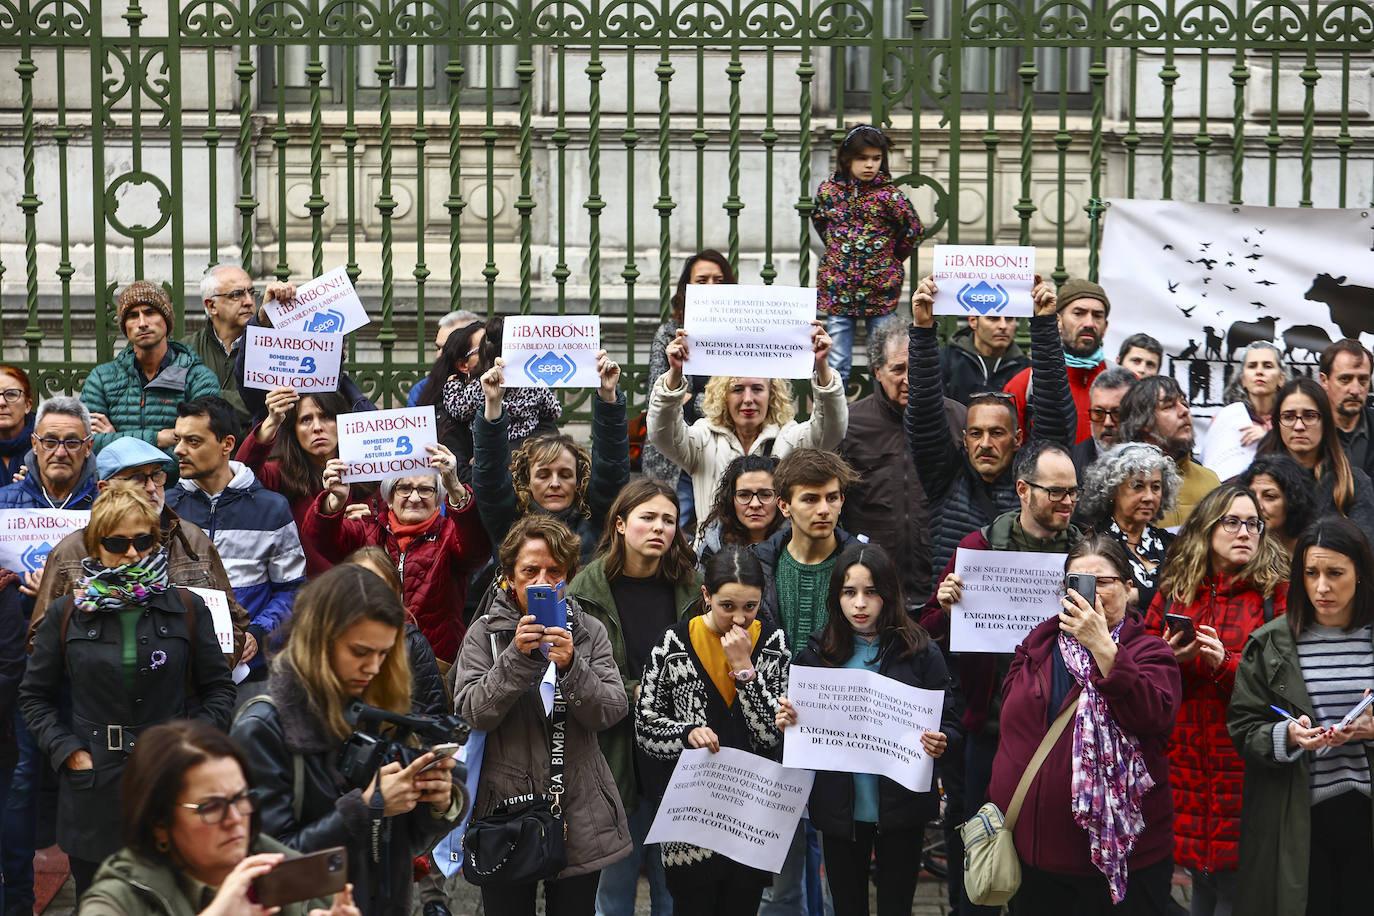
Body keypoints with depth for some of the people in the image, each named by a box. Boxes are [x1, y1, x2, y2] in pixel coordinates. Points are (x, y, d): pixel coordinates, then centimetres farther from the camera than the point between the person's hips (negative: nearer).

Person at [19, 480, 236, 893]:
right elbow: (34, 696, 10)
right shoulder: (66, 614, 5)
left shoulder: (188, 609, 3)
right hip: (94, 794, 1)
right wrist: (68, 751, -2)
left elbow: (219, 689, 8)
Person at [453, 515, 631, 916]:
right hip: (505, 809, -1)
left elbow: (612, 712, -5)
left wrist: (571, 666, -21)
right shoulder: (484, 633, 0)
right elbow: (471, 714, -11)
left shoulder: (589, 632, 5)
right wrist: (517, 657, -22)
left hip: (580, 816, 1)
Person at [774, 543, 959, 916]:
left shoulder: (918, 651, -4)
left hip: (900, 805, -2)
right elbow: (803, 724, 9)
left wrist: (940, 742, -22)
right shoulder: (817, 652, 2)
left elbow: (949, 715, -1)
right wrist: (787, 722, -13)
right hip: (839, 806, 2)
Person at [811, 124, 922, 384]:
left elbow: (914, 229, 5)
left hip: (880, 291, -2)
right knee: (837, 363, 2)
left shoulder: (888, 195, -7)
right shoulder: (828, 190, 1)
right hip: (837, 289, 2)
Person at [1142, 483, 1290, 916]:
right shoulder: (1172, 592, 11)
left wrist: (1226, 663, -18)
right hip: (1182, 758, 3)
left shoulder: (1276, 594, 1)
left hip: (1243, 760, -3)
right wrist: (1169, 657, -6)